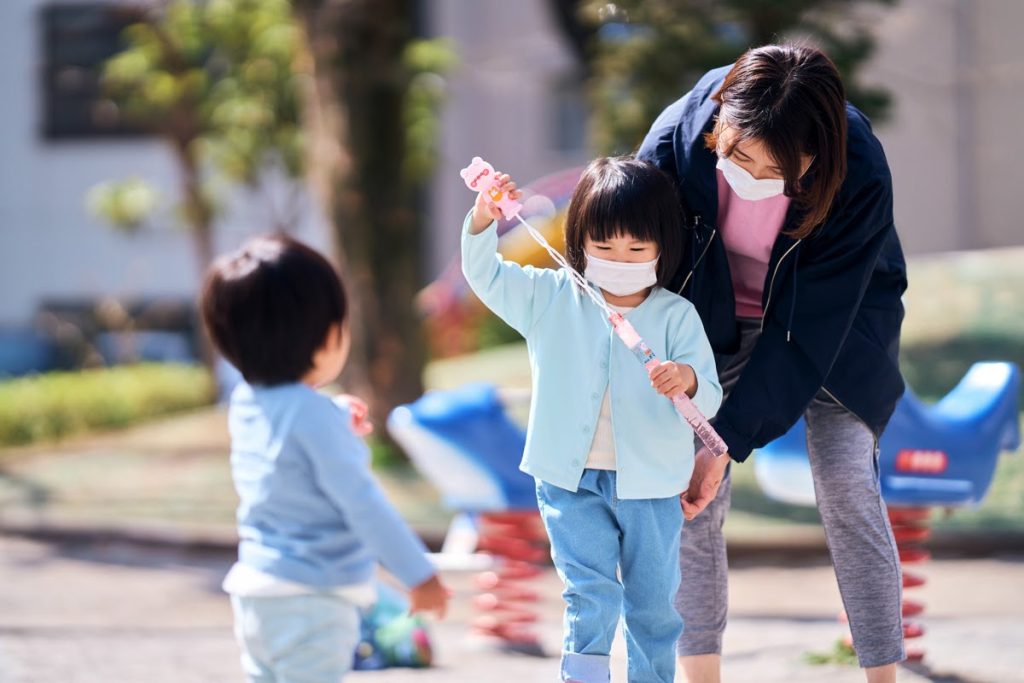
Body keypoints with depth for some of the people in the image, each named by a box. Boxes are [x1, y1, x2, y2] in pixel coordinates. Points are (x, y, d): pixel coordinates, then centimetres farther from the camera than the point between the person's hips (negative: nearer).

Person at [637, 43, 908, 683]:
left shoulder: (859, 176, -34)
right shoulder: (675, 141, -30)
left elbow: (809, 328, -28)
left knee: (847, 484, -13)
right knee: (692, 496, -8)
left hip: (836, 317, -1)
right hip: (715, 313, 2)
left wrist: (730, 440, -29)